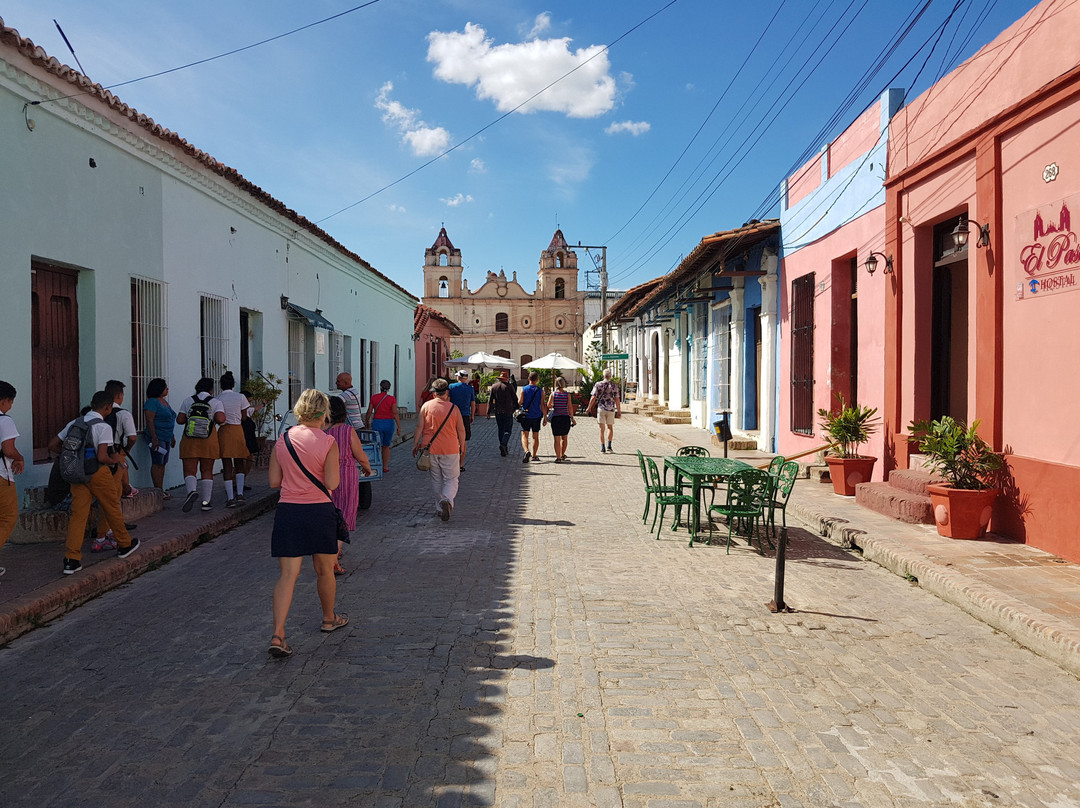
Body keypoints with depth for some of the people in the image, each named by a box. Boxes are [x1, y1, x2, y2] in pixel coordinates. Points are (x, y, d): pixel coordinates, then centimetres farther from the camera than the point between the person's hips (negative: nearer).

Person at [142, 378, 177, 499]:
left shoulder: (164, 401, 18)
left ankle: (161, 490, 14)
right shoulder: (152, 402, -11)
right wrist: (154, 438, -23)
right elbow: (149, 421, -17)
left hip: (166, 438, 9)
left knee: (163, 463, 10)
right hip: (157, 438, -9)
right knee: (157, 464, -6)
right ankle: (157, 490, -4)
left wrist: (172, 436, 24)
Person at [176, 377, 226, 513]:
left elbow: (180, 420, 3)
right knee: (207, 471, 9)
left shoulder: (187, 401, 6)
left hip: (189, 441, 0)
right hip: (209, 441, 0)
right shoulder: (216, 402, 1)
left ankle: (191, 491, -27)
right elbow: (220, 419, -14)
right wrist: (217, 420, 8)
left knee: (189, 470, 1)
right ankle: (206, 501, 9)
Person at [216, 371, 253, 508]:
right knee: (239, 463, 15)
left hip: (224, 431, -1)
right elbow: (244, 417, 4)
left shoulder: (217, 399, -4)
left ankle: (230, 498, -2)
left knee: (227, 466, 2)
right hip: (238, 430, 1)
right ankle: (240, 493, 3)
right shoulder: (240, 397, 0)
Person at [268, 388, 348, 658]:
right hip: (319, 511, -2)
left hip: (288, 511, 2)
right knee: (324, 570, 17)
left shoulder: (283, 440, 2)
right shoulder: (327, 442, -9)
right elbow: (331, 483, -12)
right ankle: (329, 618, 37)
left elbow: (274, 481, 5)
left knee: (287, 574, 1)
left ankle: (278, 635, -11)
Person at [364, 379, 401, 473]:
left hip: (377, 423, 0)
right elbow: (395, 413, -10)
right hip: (389, 423, 0)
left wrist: (366, 421, 17)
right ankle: (385, 467, 20)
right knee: (386, 446, 16)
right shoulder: (392, 399, -6)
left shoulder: (374, 398, -3)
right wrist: (399, 426, -5)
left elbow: (369, 412, 0)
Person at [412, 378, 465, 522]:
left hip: (431, 449, 2)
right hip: (450, 450, -1)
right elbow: (461, 430, 2)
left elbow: (419, 427, -3)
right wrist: (462, 447, 14)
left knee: (436, 480, 14)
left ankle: (440, 509, 19)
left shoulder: (426, 406, -1)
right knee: (451, 479, 6)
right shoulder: (454, 408, -1)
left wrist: (415, 444, 5)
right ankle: (447, 500, -21)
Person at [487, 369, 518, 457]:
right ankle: (503, 444, -22)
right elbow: (515, 399, -3)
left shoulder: (494, 386, 3)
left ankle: (504, 450, 12)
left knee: (501, 430, 12)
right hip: (508, 412, -3)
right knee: (508, 430, 1)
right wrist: (515, 408, 12)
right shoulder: (509, 387, -6)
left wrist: (489, 412, 6)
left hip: (498, 412, 3)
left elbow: (490, 400, 3)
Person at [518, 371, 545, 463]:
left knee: (524, 435, 0)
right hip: (537, 416, 1)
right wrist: (545, 417, 1)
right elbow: (542, 405, -4)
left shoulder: (523, 389, -4)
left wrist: (518, 398, 13)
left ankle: (526, 451, -25)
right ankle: (534, 455, 17)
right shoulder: (540, 391, -2)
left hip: (526, 416, -1)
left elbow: (520, 402, -9)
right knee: (535, 436, 12)